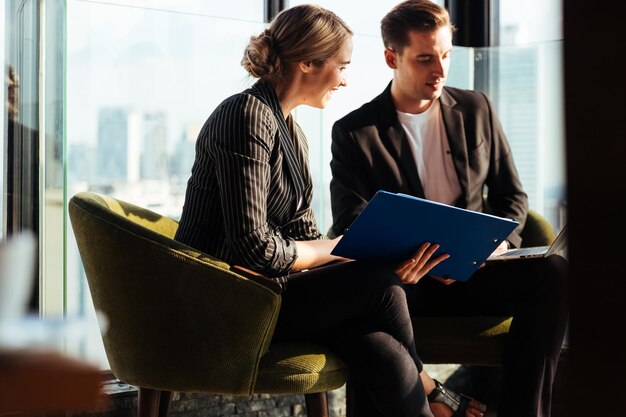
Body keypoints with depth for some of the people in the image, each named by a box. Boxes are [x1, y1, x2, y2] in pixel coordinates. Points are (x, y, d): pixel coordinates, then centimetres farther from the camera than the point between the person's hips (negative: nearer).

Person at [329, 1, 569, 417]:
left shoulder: (477, 110, 12)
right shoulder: (354, 132, 2)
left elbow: (512, 195, 16)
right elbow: (350, 226, -5)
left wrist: (499, 241, -7)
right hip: (406, 279, -3)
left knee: (552, 272, -28)